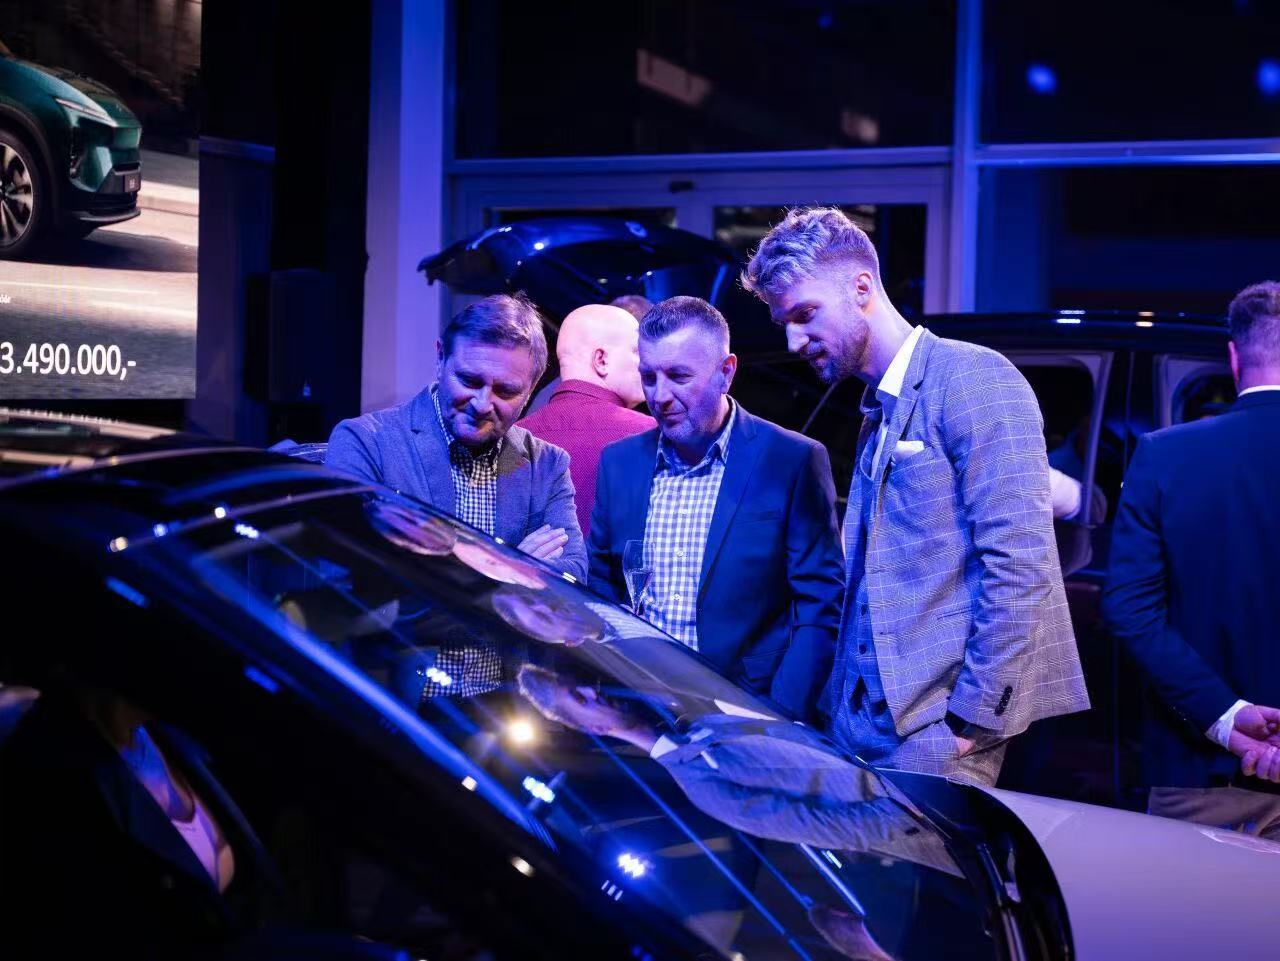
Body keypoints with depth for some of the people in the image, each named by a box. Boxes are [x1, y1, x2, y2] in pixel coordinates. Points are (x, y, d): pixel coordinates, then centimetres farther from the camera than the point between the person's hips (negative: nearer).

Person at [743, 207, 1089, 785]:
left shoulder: (972, 379, -9)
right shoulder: (879, 410, 19)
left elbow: (1020, 564, -17)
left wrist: (972, 719, -18)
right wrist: (843, 708, 12)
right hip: (864, 718, 8)